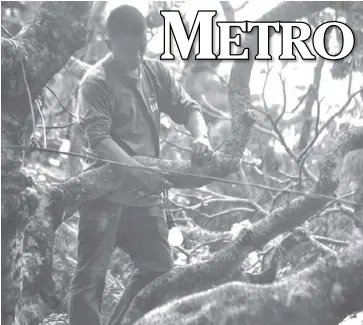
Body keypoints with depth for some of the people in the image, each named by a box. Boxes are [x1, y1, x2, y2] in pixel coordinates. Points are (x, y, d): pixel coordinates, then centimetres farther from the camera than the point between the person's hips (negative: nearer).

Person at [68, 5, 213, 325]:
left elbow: (187, 108, 9)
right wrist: (139, 171, -35)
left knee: (160, 268, 11)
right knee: (91, 274, -5)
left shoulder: (156, 71, 5)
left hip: (146, 193, 6)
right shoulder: (96, 82, -12)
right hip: (106, 193, -6)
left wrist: (201, 137, -14)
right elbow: (99, 140, -22)